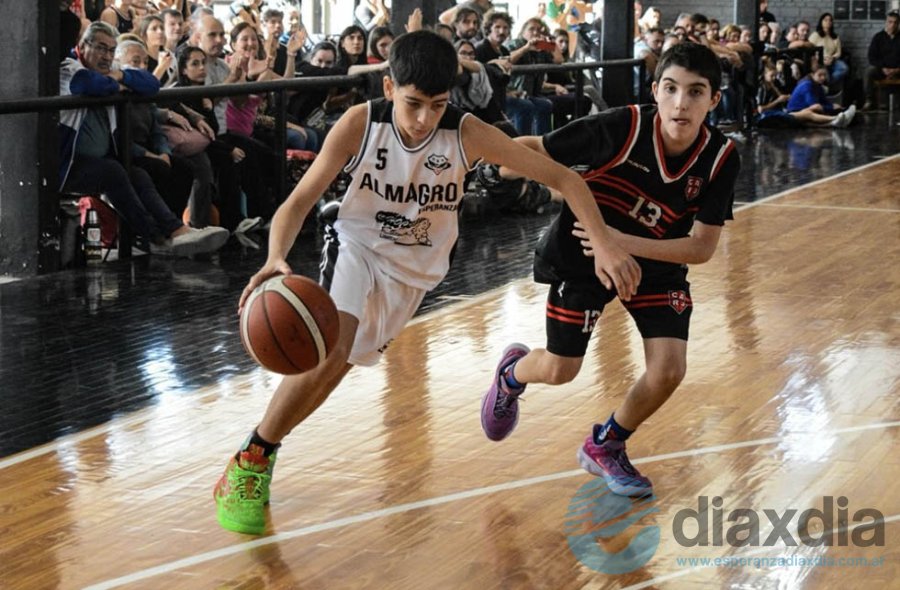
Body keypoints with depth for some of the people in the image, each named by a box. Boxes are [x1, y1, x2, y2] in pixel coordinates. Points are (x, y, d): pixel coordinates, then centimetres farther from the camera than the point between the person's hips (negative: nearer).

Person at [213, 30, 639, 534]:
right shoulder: (360, 124, -23)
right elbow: (301, 199, -22)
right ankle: (252, 458, -9)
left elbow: (561, 177, -21)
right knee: (332, 351, -26)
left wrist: (604, 243, -33)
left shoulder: (466, 134, -23)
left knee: (334, 368, 0)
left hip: (415, 271, 2)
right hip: (357, 249, -2)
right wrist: (276, 258, -43)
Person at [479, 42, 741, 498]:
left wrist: (625, 243, -34)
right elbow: (532, 149, -23)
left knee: (668, 371, -11)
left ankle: (605, 447, 20)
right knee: (559, 370, 3)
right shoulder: (620, 128, -31)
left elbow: (702, 247, -23)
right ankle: (512, 372, 43)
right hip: (582, 256, -2)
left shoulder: (721, 158, -23)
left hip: (658, 263, 2)